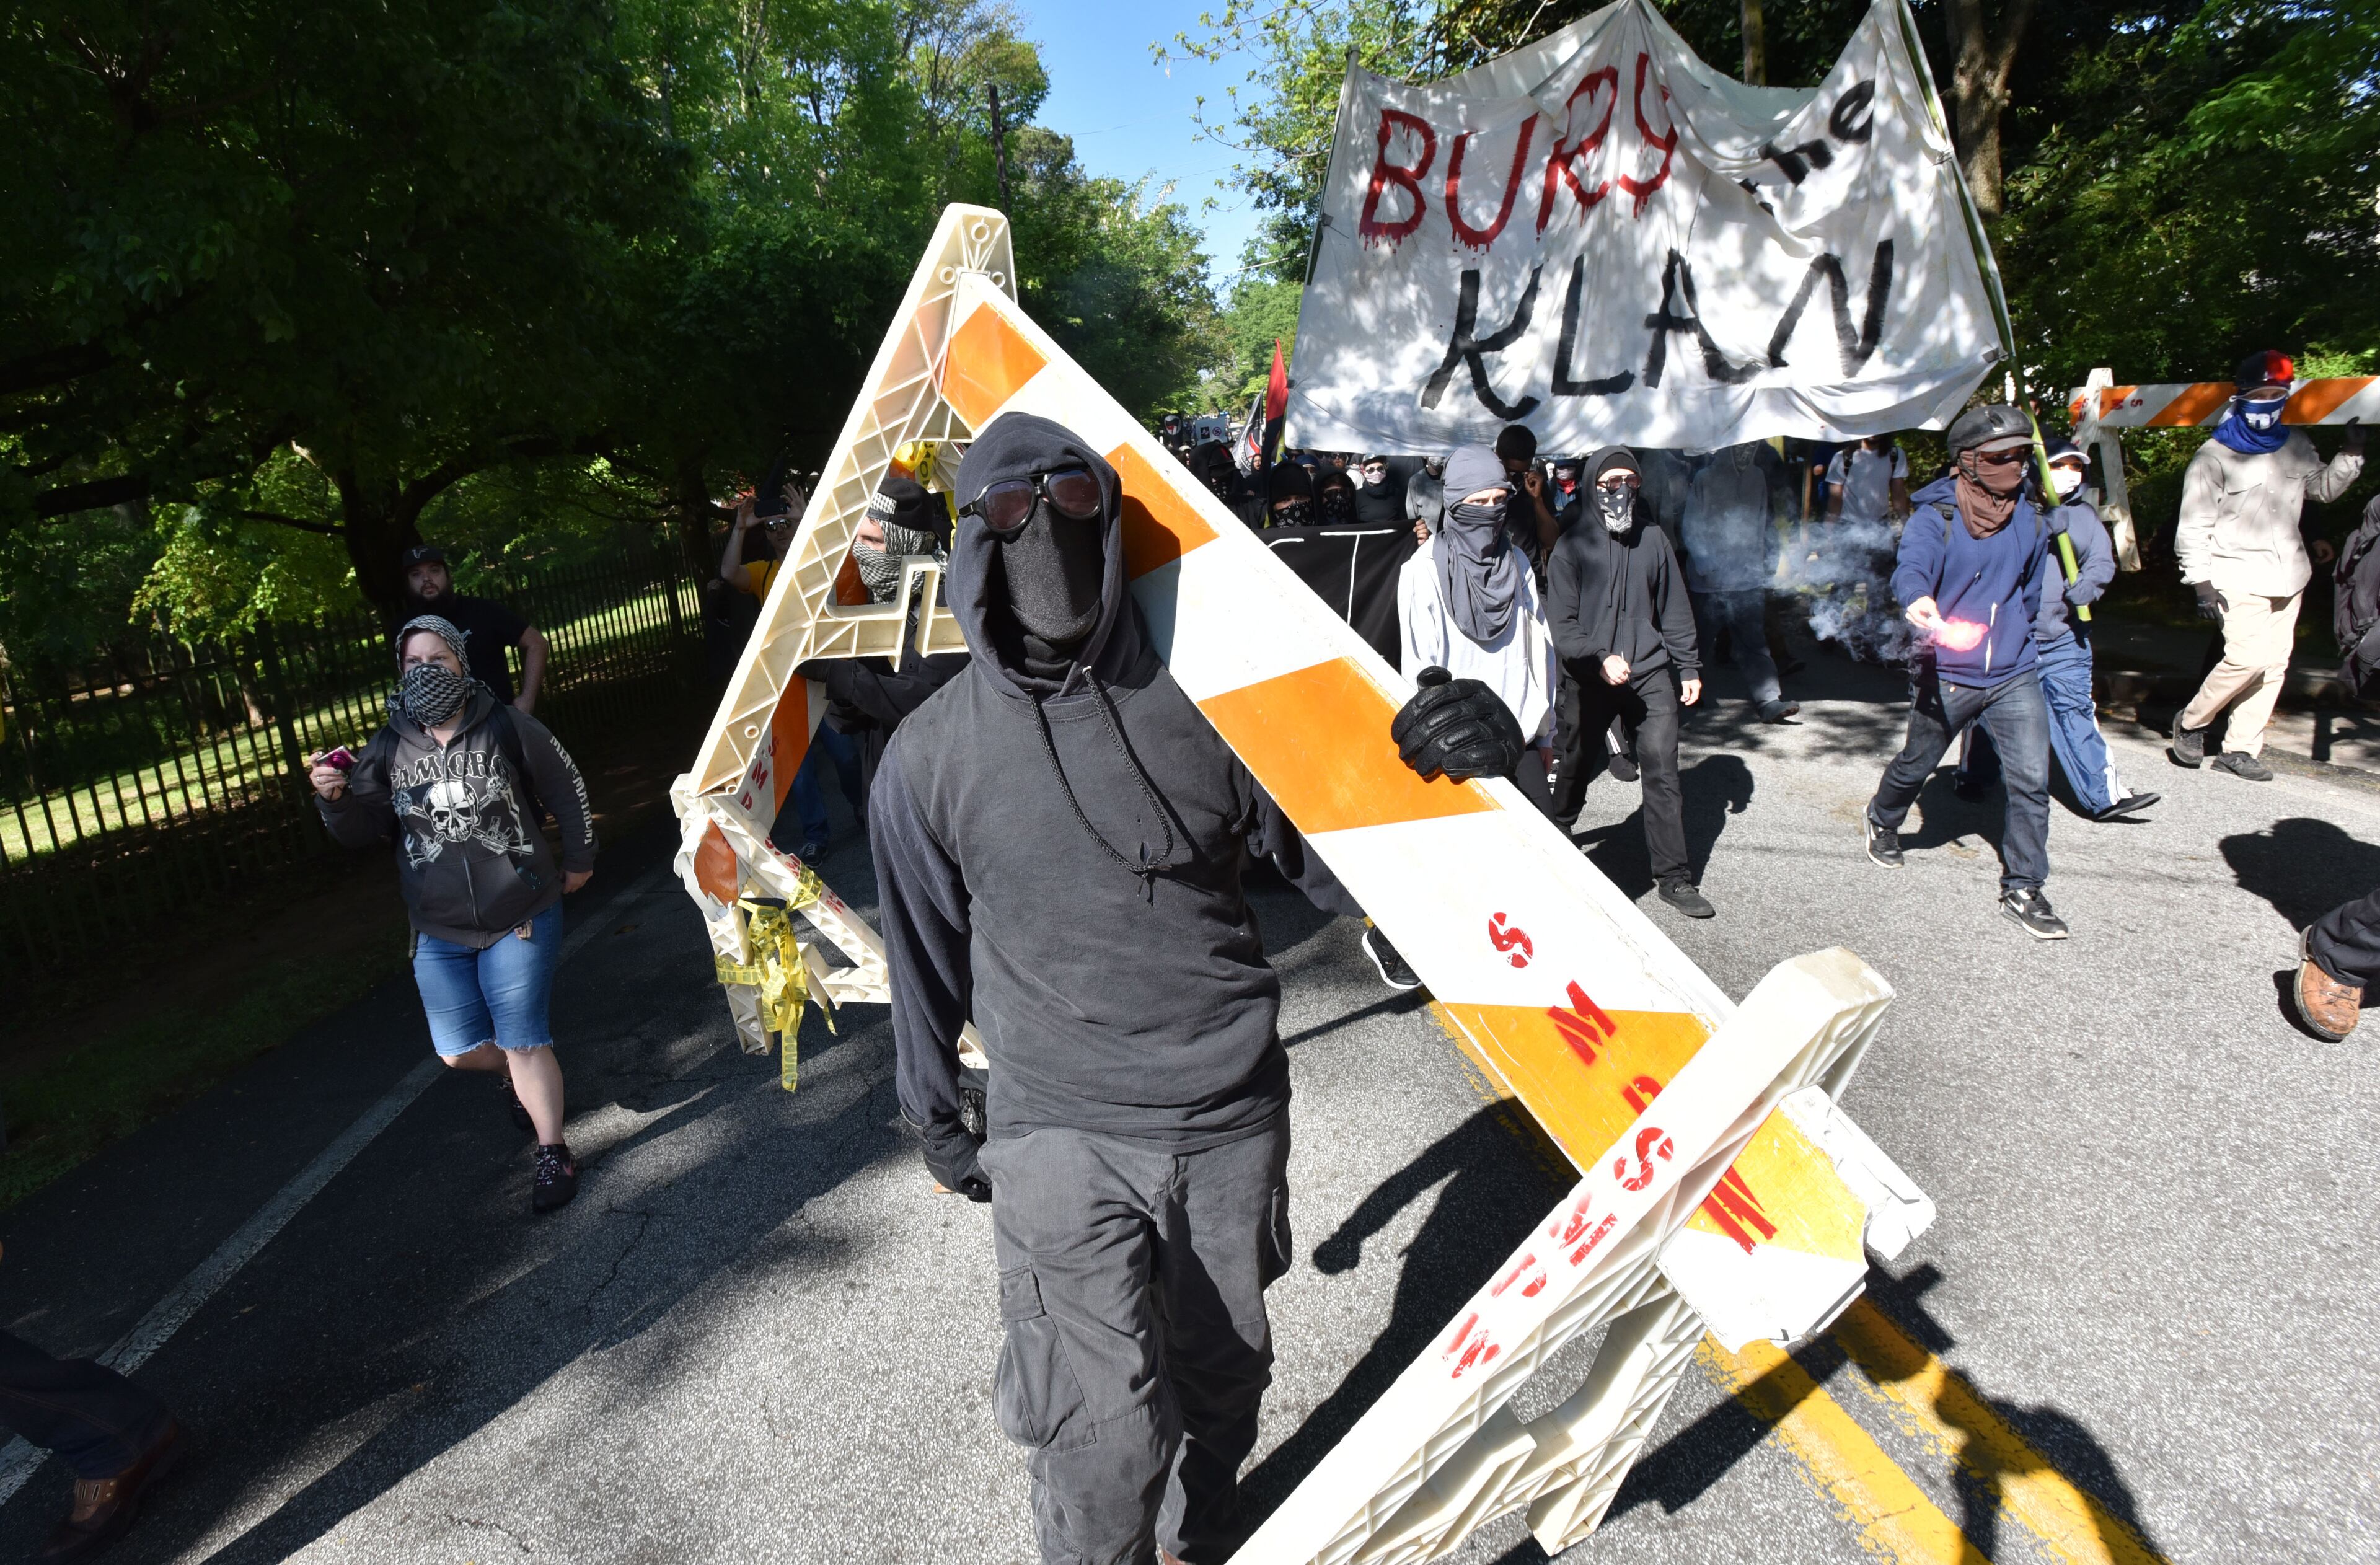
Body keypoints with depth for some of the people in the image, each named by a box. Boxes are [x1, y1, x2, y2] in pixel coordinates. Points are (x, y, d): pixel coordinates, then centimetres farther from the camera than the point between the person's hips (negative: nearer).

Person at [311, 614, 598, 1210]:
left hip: (520, 918, -3)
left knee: (523, 1041, -2)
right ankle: (514, 1076, 44)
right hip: (439, 935, 4)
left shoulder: (507, 728, -8)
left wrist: (579, 859, 7)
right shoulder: (389, 749, 0)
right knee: (459, 1049, 10)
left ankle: (553, 1155, 13)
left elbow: (565, 789, 2)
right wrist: (335, 798, -22)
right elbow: (362, 831, -2)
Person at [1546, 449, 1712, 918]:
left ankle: (1674, 876, 2)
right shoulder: (1573, 546, -4)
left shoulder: (1653, 538, 5)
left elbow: (1674, 609, 11)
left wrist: (1689, 666, 9)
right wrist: (1599, 659, -21)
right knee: (1577, 764, 15)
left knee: (1662, 770, -4)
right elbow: (1562, 621, -8)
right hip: (1591, 678, -1)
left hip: (1651, 673, 2)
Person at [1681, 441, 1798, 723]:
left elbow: (1767, 523, 19)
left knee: (1754, 642, -5)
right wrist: (1704, 562, -15)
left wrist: (1769, 560, 11)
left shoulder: (1758, 478, 13)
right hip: (1711, 580, -3)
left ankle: (1769, 700, -12)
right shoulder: (1704, 479, -2)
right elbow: (1691, 526, -4)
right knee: (1700, 639, 8)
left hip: (1749, 576, 3)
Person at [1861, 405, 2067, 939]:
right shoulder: (1935, 518, -12)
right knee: (1916, 765, 14)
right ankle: (1881, 820, 47)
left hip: (2014, 675, 4)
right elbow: (1911, 566, -32)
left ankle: (2023, 890, 9)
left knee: (2032, 779, -4)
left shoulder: (2029, 522, 5)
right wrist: (1918, 602, -53)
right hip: (1945, 676, -4)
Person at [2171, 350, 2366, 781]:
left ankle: (2240, 749, 10)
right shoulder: (2214, 456, -7)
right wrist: (2201, 582, -15)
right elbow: (2193, 527, -9)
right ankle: (2190, 723, 3)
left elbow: (2325, 487, 26)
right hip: (2238, 578, -6)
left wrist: (2352, 452, 7)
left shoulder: (2296, 445, 10)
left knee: (2275, 663, 4)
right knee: (2248, 657, -18)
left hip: (2287, 575, 6)